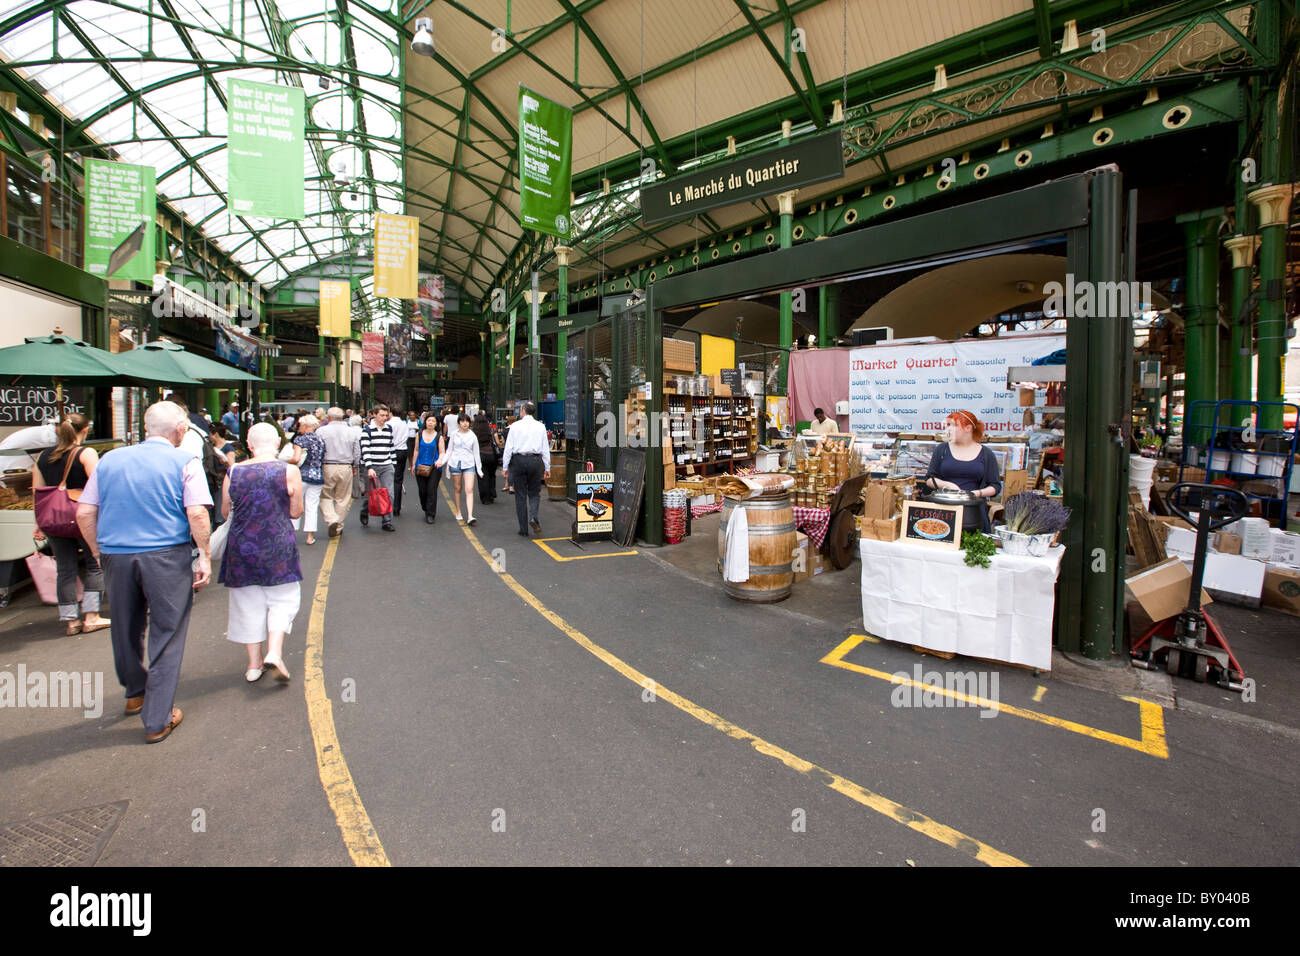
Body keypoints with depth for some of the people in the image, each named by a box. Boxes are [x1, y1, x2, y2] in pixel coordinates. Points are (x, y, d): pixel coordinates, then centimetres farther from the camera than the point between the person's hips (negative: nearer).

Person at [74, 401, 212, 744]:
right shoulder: (184, 462, -6)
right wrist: (204, 556, -9)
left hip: (115, 556, 5)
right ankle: (158, 720, 11)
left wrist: (99, 552, 18)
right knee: (166, 635, 5)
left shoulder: (110, 460, 9)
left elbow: (84, 512, 8)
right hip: (167, 557, -5)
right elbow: (197, 513, -16)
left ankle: (135, 694, 45)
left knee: (126, 629, 22)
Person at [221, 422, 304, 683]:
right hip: (278, 546, -2)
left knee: (248, 602, 12)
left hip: (241, 546, 2)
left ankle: (254, 663, 20)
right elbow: (296, 512, -4)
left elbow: (225, 511, 6)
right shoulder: (290, 471, -9)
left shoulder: (234, 472, -2)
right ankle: (274, 652, -4)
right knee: (282, 598, 12)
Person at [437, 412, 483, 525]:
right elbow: (449, 450, 11)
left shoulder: (473, 436, 5)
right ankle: (458, 512, 25)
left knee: (469, 490, -12)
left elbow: (476, 453, 9)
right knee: (457, 489, 9)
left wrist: (479, 469, 7)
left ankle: (470, 517, -19)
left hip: (469, 465, -1)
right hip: (455, 463, 1)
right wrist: (442, 461, -3)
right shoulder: (454, 434, 6)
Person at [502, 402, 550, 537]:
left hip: (518, 461, -1)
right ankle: (533, 517, -13)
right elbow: (545, 448, 5)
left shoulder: (515, 426, -1)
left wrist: (505, 466, 5)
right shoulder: (540, 426, 3)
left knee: (520, 495, 8)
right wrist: (547, 467, 11)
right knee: (534, 493, 14)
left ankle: (524, 529, 11)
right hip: (535, 460, 1)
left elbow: (508, 447, -2)